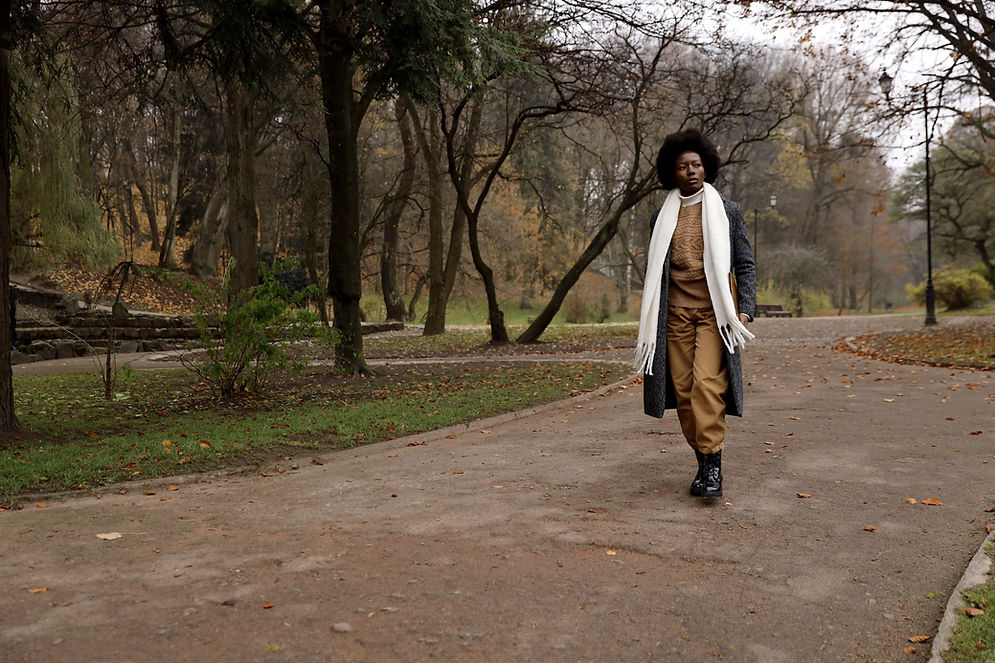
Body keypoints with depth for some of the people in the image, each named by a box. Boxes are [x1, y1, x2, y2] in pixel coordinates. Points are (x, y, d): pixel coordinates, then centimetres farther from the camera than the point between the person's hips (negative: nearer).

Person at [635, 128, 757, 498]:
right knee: (682, 388, -1)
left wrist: (745, 310, -5)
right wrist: (649, 322, 13)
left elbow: (746, 265, 8)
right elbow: (653, 271, 18)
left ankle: (713, 464, -13)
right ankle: (703, 462, 11)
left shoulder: (727, 212, 8)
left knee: (706, 382, -18)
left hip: (714, 312, -2)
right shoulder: (662, 218, 13)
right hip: (676, 313, 3)